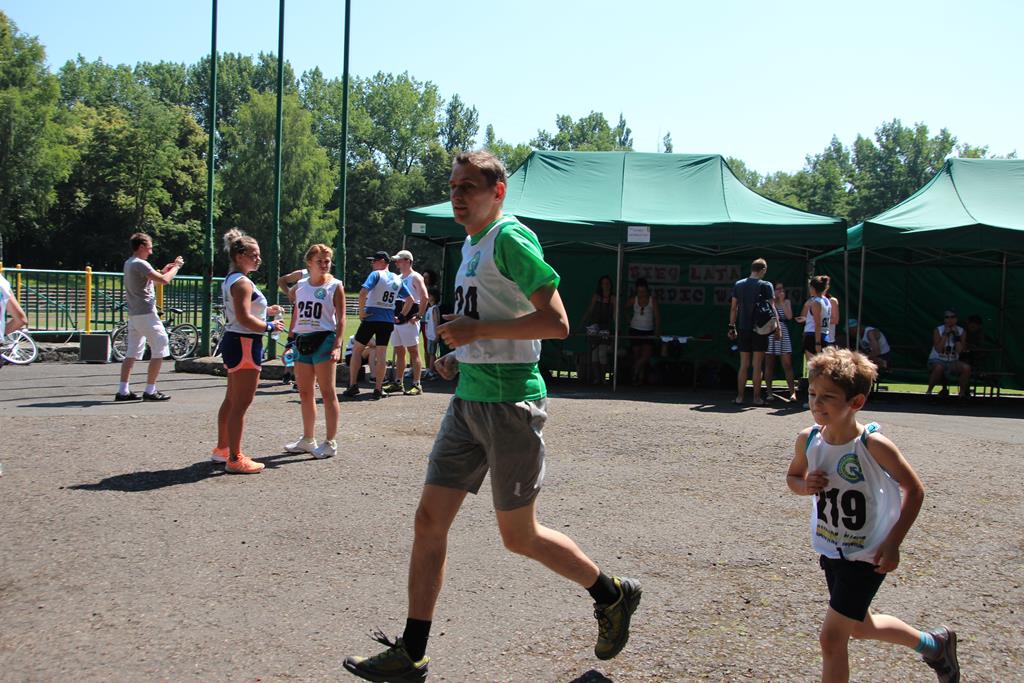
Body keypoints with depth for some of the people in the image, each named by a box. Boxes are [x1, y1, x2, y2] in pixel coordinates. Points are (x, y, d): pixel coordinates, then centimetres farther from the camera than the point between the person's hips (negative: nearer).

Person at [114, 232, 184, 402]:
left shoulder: (129, 263, 15)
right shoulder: (140, 264, -14)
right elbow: (164, 280, -22)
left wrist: (163, 270, 17)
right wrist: (176, 267, -7)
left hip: (133, 314, 9)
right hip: (146, 313, -9)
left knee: (132, 351, 11)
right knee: (160, 349, -3)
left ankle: (123, 390, 9)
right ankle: (150, 391, -4)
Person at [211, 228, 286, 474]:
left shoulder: (231, 280, 15)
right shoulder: (242, 283, -17)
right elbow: (244, 319, -25)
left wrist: (265, 311, 16)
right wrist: (270, 327, -14)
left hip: (234, 342, 11)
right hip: (244, 344, -11)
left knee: (232, 399, 19)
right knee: (241, 403, -6)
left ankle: (222, 449, 31)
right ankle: (235, 459, -2)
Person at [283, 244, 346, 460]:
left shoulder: (335, 286, -3)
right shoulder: (300, 285, 11)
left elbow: (340, 319, -8)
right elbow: (295, 314, 18)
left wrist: (337, 345, -18)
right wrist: (291, 340, 13)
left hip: (323, 340, -6)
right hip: (301, 341, 6)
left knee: (327, 393, -5)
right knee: (305, 393, 12)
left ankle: (331, 442, 0)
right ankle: (308, 439, 23)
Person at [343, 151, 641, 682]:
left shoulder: (511, 239, -12)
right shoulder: (471, 244, 16)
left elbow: (556, 322, -20)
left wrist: (477, 329, -21)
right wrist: (459, 357, 13)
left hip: (508, 401, -9)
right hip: (467, 398, 9)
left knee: (518, 537, 3)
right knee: (430, 519, 5)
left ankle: (612, 596, 26)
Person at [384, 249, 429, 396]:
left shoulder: (415, 277, -6)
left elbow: (424, 297, -16)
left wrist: (418, 315, -20)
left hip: (409, 320, -8)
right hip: (397, 320, 8)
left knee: (413, 351, -7)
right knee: (399, 352, 11)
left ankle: (417, 385, -7)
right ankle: (398, 383, 17)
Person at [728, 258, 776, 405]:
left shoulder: (738, 285, 5)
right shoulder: (766, 286, -6)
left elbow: (733, 308, 7)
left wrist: (732, 327, 12)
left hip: (743, 329, 3)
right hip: (760, 330, -3)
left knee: (743, 365, 9)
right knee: (757, 366, 1)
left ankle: (739, 397, 8)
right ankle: (757, 398, 4)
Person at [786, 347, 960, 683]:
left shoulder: (873, 444, -25)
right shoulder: (808, 439, -10)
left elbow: (914, 489, -14)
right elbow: (793, 476, 10)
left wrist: (893, 543, -18)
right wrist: (806, 485, -14)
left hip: (867, 555, -7)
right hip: (831, 550, 7)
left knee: (831, 638, -9)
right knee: (861, 628, 26)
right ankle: (935, 644, 53)